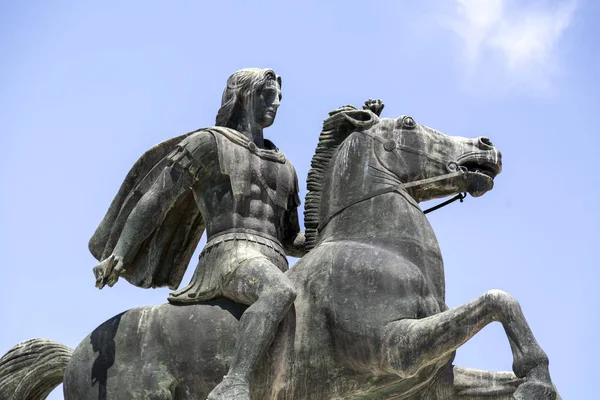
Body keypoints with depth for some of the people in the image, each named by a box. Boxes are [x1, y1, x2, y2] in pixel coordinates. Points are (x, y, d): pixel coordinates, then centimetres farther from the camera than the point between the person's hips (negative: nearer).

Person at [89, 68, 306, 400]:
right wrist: (118, 254, -4)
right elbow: (156, 197, 5)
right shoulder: (209, 143, 12)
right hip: (229, 254, -8)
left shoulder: (284, 168, 30)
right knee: (280, 291, -40)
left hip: (273, 266, 8)